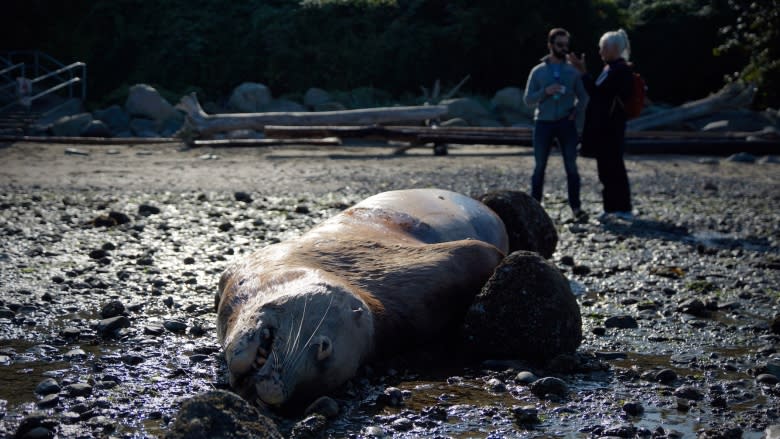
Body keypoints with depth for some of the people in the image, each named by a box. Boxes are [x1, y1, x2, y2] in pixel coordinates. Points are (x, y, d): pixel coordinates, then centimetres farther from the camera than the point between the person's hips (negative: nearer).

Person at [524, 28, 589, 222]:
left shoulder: (572, 71, 6)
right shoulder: (538, 71, 4)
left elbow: (583, 96, 14)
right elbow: (528, 99, 2)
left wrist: (576, 112, -4)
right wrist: (545, 92, -15)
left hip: (566, 124, 0)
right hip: (544, 123, 0)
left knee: (571, 166, -3)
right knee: (539, 166, 5)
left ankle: (576, 208, 0)